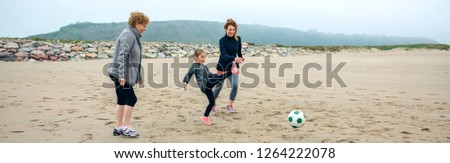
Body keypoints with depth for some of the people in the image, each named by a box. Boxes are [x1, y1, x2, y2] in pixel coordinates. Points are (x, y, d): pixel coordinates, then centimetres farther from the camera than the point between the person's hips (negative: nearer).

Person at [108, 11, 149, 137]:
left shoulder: (134, 36, 18)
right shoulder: (128, 35, -12)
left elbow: (134, 58, 23)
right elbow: (122, 56, -21)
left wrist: (139, 76, 25)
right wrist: (122, 75, -26)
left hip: (126, 75, 9)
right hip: (121, 75, -9)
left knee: (122, 100, 10)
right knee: (131, 99, -6)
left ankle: (118, 128, 16)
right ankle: (126, 127, 2)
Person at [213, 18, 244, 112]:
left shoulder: (238, 39, -5)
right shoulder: (222, 40, -19)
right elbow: (224, 55, -32)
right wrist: (234, 59, -47)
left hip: (233, 66, 3)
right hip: (222, 66, -3)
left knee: (235, 85, -10)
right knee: (219, 85, 10)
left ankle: (230, 105, 9)